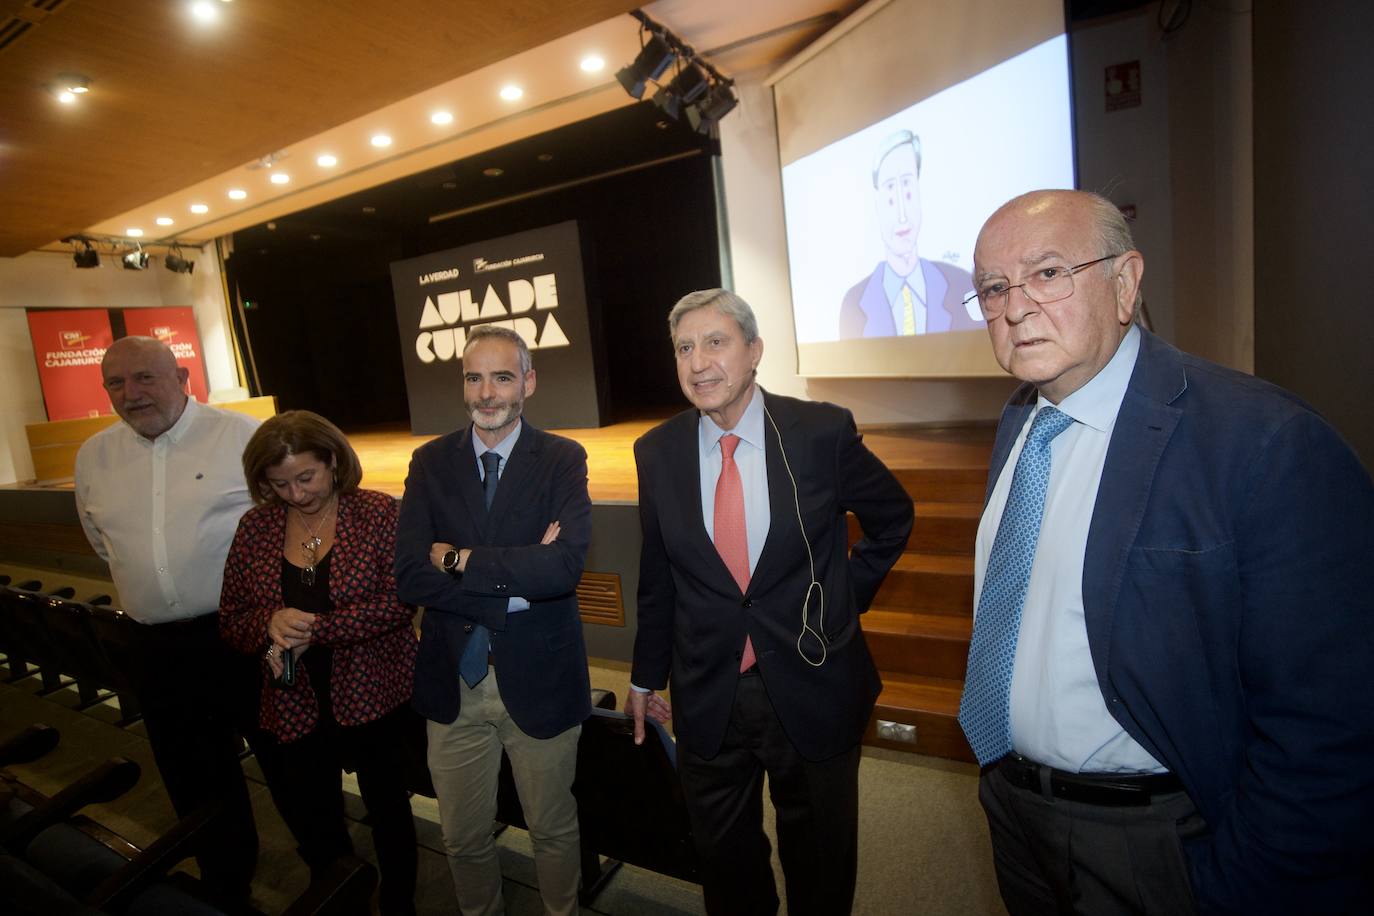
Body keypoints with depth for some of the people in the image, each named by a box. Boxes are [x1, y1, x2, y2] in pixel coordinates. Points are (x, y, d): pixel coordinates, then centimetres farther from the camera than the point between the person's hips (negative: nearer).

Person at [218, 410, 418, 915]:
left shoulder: (376, 512, -11)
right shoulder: (255, 527, 0)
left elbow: (398, 602, -20)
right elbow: (230, 621, 4)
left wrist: (312, 630, -23)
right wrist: (271, 623, -18)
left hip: (372, 699, -3)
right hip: (293, 711, 3)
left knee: (389, 812, 17)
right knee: (315, 834, 18)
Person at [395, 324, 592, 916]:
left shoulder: (562, 459, -9)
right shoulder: (431, 462, -2)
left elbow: (565, 565, -24)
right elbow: (411, 576, -12)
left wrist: (459, 559, -18)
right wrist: (515, 584, -20)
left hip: (538, 680, -2)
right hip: (452, 682, 2)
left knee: (553, 829, 20)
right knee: (462, 837, 22)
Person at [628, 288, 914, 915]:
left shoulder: (822, 432, -12)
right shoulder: (657, 452, -5)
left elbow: (893, 516, 5)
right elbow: (657, 577, 3)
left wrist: (845, 595, 2)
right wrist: (647, 677, 10)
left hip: (812, 691, -1)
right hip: (708, 699, 2)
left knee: (821, 865, 21)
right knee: (723, 856, 22)